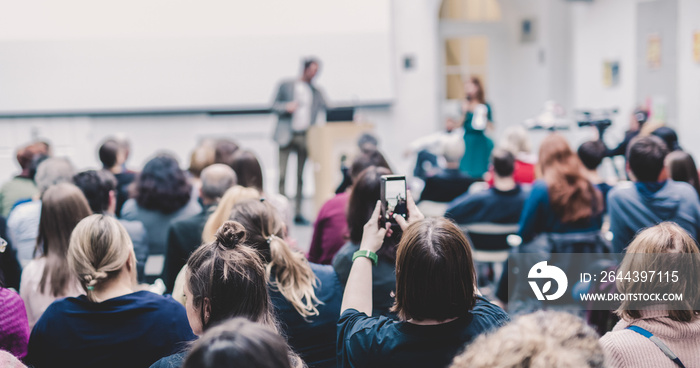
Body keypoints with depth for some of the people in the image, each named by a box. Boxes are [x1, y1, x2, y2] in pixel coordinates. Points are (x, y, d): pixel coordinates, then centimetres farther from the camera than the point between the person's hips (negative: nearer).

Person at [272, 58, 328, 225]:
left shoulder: (316, 92, 15)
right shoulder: (286, 85, 6)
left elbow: (326, 108, 8)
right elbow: (274, 105, 6)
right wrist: (286, 107, -14)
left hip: (304, 136, 3)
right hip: (287, 135, -3)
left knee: (301, 176, 5)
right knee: (282, 175, -6)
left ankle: (298, 213, 10)